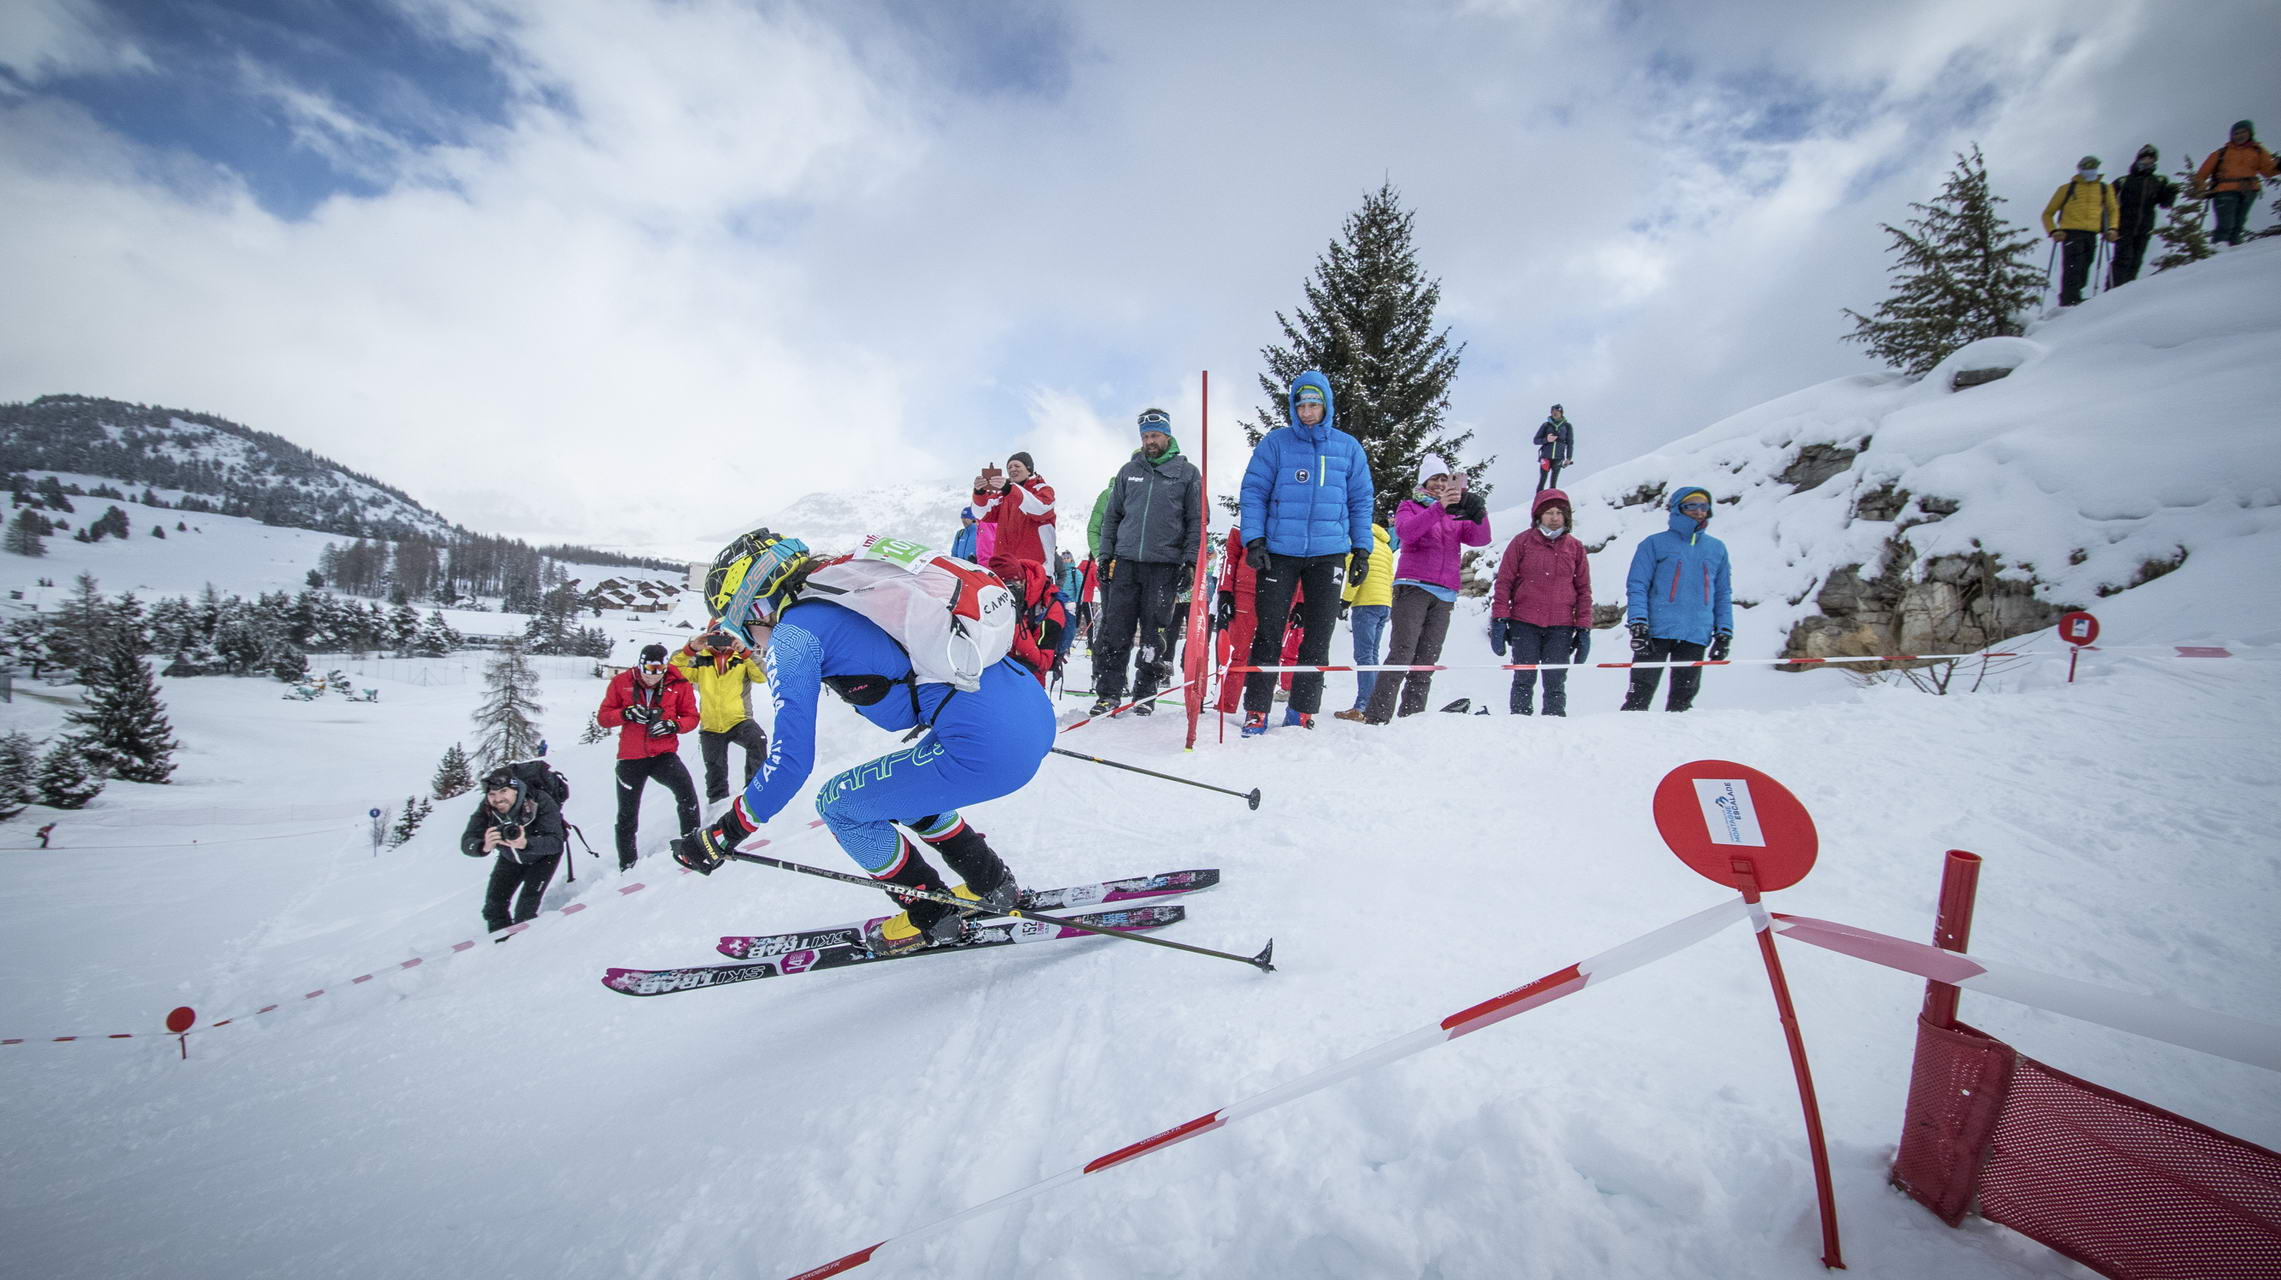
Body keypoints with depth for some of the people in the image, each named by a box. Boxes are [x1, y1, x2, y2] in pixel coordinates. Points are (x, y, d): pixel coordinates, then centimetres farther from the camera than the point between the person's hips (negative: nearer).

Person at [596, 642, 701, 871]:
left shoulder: (678, 684, -3)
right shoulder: (621, 682, -1)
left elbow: (691, 717, 0)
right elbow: (603, 716, 1)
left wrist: (672, 725, -20)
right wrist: (626, 713, -19)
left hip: (664, 754, -2)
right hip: (630, 758, 2)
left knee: (686, 790, -29)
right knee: (627, 815, 13)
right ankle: (626, 864, 33)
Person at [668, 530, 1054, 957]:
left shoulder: (791, 635, -1)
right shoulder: (853, 590, 22)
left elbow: (791, 761, -3)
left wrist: (720, 836, 11)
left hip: (990, 746, -9)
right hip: (1037, 711, 9)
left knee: (837, 804, 13)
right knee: (903, 789, 30)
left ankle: (931, 918, 25)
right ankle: (992, 887, 36)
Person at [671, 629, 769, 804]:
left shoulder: (744, 658, 0)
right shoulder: (700, 660, 5)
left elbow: (762, 676, -17)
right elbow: (674, 670, -8)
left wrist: (745, 652, -30)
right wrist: (691, 649, -24)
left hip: (739, 721, -3)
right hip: (710, 727, 3)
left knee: (758, 739, -34)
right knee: (715, 770, 16)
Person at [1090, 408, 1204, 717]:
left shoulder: (1187, 472, 6)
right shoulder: (1129, 471, 14)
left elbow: (1196, 520, 4)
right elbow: (1111, 515, 17)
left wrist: (1191, 560, -6)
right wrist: (1105, 554, 9)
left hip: (1165, 566, -2)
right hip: (1125, 563, 2)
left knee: (1154, 634, 1)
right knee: (1114, 631, -2)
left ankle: (1145, 693, 12)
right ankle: (1108, 693, 5)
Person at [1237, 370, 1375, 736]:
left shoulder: (1348, 447, 10)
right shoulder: (1275, 442, 3)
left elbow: (1361, 500, 14)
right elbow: (1254, 491, 1)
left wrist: (1361, 548, 7)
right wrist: (1254, 540, -9)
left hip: (1329, 553, 2)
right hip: (1280, 551, -2)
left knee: (1318, 637, 5)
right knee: (1268, 632, -2)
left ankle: (1304, 712, 15)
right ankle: (1256, 711, 7)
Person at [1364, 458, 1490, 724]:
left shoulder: (1457, 514, 22)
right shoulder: (1409, 506, 13)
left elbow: (1480, 539, 5)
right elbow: (1406, 531, -10)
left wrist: (1478, 513, -14)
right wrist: (1439, 507, -21)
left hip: (1444, 595, 4)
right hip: (1413, 588, -4)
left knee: (1426, 663, -1)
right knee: (1402, 655, -15)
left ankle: (1411, 718, 0)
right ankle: (1376, 718, -17)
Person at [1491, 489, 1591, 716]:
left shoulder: (1575, 548, 10)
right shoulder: (1522, 542, 3)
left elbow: (1584, 590, 12)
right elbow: (1504, 582, 2)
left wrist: (1584, 628, 6)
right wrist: (1499, 620, -5)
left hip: (1561, 627, 2)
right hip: (1524, 623, -2)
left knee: (1556, 683, 4)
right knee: (1524, 680, 1)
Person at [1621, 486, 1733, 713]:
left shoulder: (1717, 549, 16)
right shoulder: (1655, 544, 4)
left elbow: (1723, 594, 19)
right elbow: (1637, 586, -1)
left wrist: (1724, 633, 10)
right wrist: (1638, 624, -13)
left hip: (1696, 636, 4)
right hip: (1656, 632, -4)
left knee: (1682, 698, 8)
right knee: (1640, 695, -5)